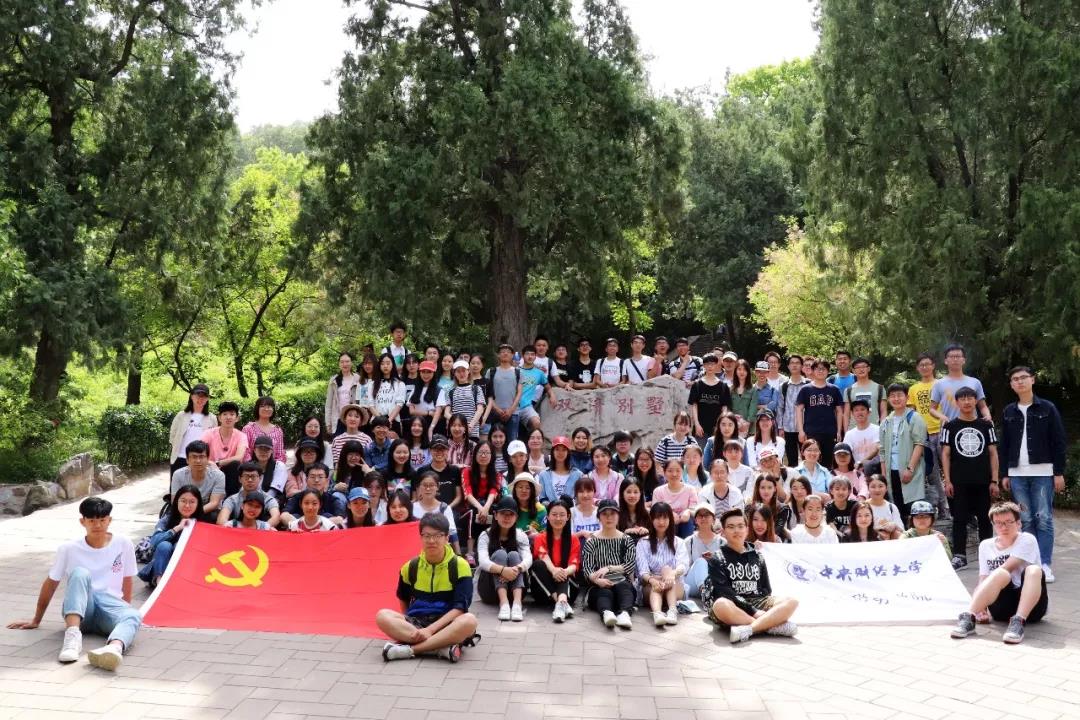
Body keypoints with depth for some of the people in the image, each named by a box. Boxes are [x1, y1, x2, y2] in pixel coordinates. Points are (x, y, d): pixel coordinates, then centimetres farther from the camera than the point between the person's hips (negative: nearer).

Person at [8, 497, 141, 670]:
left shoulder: (123, 544, 2)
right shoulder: (69, 549, 1)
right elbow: (51, 584, 11)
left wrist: (123, 611, 9)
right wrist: (36, 620, 17)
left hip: (111, 605, 0)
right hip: (78, 610, 0)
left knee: (134, 615, -37)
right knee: (80, 573, -32)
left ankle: (115, 647, -72)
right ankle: (72, 635, -51)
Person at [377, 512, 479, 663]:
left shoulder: (460, 566, -5)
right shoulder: (411, 566, 6)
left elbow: (460, 608, -11)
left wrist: (431, 629, -21)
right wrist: (410, 627, 6)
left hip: (445, 625, -3)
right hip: (415, 624, 3)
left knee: (469, 620, -35)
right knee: (382, 616, -25)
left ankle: (409, 649, -30)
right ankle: (442, 647, -32)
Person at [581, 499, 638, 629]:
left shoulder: (627, 540, 15)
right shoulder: (592, 541, 10)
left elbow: (631, 565, 1)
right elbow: (586, 568, -3)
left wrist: (609, 568, -12)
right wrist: (597, 580, -25)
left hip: (622, 583, 1)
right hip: (599, 586, -1)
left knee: (624, 587, -33)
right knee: (604, 593, -35)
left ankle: (624, 613, -62)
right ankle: (606, 613, -67)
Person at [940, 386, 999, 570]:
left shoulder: (986, 426, 5)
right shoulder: (950, 427, 3)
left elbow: (993, 454, 6)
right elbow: (945, 454, 1)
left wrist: (994, 481, 0)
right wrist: (947, 481, -6)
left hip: (983, 481, 1)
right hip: (959, 482, -1)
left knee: (984, 518, 7)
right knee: (960, 518, 3)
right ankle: (960, 555, 9)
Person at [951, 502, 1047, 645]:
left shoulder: (1027, 540, 1)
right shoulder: (986, 545, 12)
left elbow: (1007, 567, -12)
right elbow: (983, 580, 4)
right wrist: (980, 602, -17)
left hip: (1031, 606, -1)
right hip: (1003, 607, 1)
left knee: (1033, 570, -29)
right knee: (1001, 574, -29)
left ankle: (1018, 622, -41)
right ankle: (969, 619, -39)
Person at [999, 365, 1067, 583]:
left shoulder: (1048, 408, 1)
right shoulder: (1009, 412, 9)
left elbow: (1059, 442, -1)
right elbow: (1004, 446, 12)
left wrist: (1059, 472, -6)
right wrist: (1004, 474, 8)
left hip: (1043, 473, -2)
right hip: (1017, 474, 3)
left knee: (1044, 519, -3)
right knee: (1025, 520, 4)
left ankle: (1045, 564, 1)